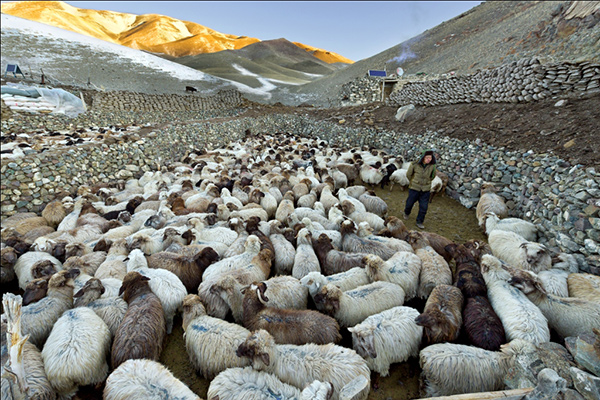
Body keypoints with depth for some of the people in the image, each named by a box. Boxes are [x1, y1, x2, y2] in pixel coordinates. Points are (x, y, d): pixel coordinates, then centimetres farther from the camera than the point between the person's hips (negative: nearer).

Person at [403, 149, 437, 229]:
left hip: (425, 190, 1)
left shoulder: (432, 166, -10)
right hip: (414, 188, -1)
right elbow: (408, 174, 0)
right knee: (410, 203, 15)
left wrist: (426, 182, 13)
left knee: (424, 207, 2)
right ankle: (406, 213, 48)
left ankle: (419, 222, 21)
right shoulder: (415, 164, -17)